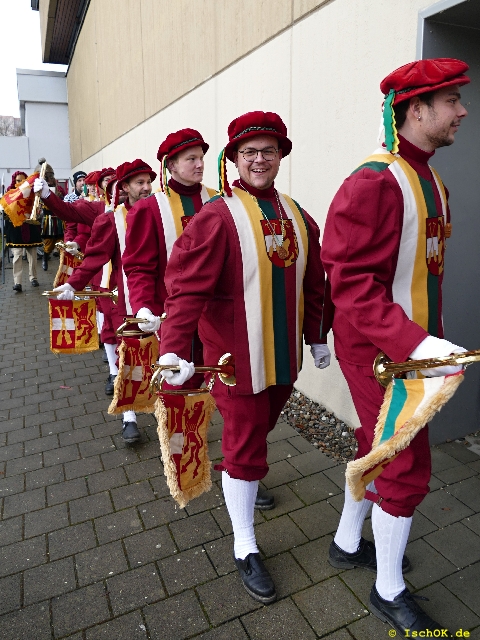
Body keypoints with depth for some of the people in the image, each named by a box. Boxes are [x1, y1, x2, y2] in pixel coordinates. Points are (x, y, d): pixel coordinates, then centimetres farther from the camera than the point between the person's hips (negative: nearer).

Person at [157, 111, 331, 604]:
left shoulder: (298, 217, 6)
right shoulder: (215, 218, -13)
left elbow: (312, 285, 11)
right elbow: (187, 288, -21)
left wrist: (316, 338, 14)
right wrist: (174, 349, -32)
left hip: (284, 356, 6)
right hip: (237, 357, -6)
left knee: (259, 429, 23)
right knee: (244, 445, 5)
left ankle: (245, 480, 54)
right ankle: (245, 549, 24)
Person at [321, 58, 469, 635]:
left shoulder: (429, 182, 12)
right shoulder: (374, 183, -19)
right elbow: (352, 286, -25)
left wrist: (429, 338, 18)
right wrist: (416, 345, -34)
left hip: (412, 344, 9)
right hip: (380, 352, -9)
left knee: (377, 450, 21)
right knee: (407, 469, 3)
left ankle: (348, 544, 44)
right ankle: (389, 593, 28)